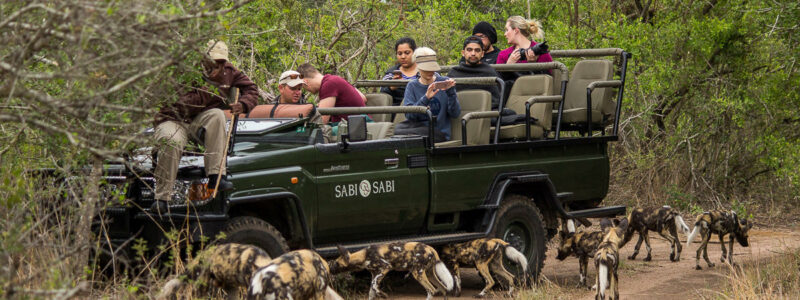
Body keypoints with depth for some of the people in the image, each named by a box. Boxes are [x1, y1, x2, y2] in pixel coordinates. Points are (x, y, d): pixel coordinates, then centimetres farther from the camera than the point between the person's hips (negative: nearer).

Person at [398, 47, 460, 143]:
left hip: (439, 132, -3)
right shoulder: (412, 86, 8)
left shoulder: (444, 83, 3)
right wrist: (426, 98, -23)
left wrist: (451, 92, -18)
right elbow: (408, 114, -9)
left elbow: (455, 114, -3)